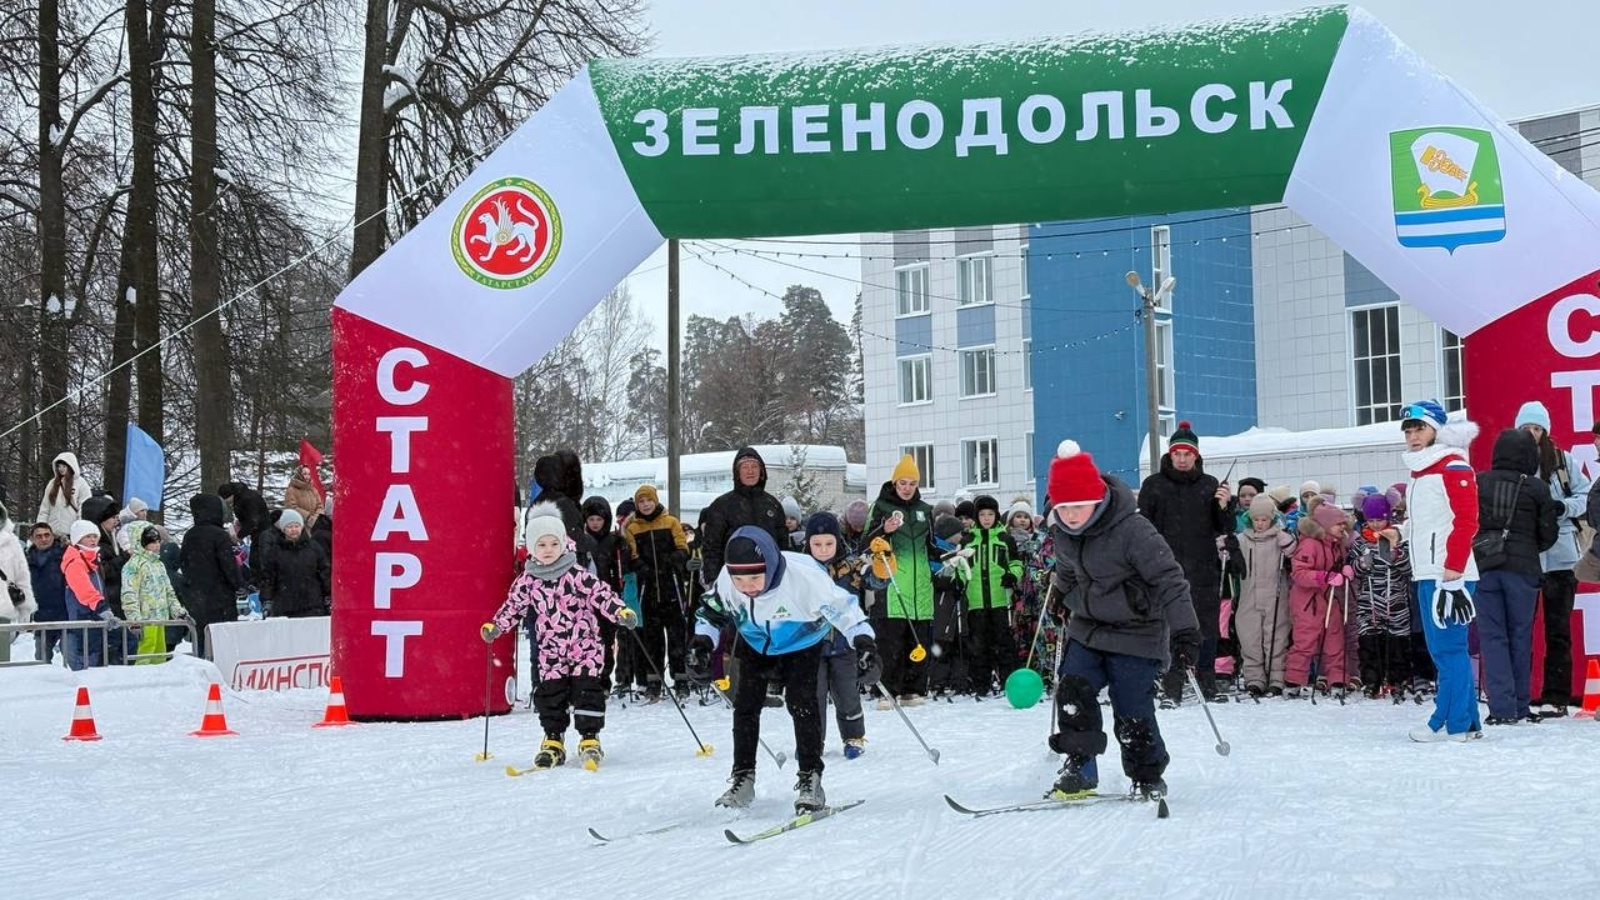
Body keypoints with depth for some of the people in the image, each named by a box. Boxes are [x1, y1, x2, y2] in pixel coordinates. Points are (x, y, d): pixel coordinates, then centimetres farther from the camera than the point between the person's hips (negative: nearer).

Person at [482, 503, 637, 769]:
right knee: (549, 693, 1)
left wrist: (621, 612, -25)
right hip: (551, 650, 3)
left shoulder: (577, 575, -7)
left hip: (584, 645, -2)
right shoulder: (528, 581, 1)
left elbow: (601, 595, -10)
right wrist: (495, 627, 0)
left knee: (586, 690, -6)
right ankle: (553, 741, 13)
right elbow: (513, 607, 10)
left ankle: (589, 739, 3)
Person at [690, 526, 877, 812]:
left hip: (802, 643, -3)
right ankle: (742, 778, 11)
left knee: (801, 702, -17)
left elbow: (842, 608, -32)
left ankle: (810, 779, -9)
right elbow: (712, 612, -8)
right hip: (755, 645, 3)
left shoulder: (803, 575, -41)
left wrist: (864, 645, -40)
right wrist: (702, 644, -19)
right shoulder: (726, 580, -30)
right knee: (745, 704, -1)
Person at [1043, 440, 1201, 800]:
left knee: (1132, 712, -4)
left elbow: (1168, 578, -22)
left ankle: (1148, 776, 16)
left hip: (1136, 632, -6)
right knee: (1073, 695, -6)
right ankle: (1079, 770, 5)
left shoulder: (1133, 530, -23)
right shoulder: (1063, 534, -2)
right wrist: (1060, 594, 39)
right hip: (1087, 628, 6)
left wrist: (1183, 630, -26)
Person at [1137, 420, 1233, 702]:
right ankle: (1172, 689, 2)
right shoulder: (1154, 485, 4)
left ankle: (1208, 685, 15)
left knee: (1207, 627, 6)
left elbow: (1225, 530, 10)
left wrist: (1223, 507, -8)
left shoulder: (1209, 485, 9)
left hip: (1203, 569, 2)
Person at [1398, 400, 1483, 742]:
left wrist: (1453, 568, -19)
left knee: (1449, 649, -9)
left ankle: (1451, 724, -6)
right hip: (1426, 575, 10)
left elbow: (1466, 521, -15)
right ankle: (1468, 722, 15)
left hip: (1450, 575, -10)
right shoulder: (1418, 471, 20)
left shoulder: (1454, 467, -8)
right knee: (1442, 650, 10)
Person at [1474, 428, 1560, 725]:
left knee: (1492, 637, 2)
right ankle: (1520, 707, 15)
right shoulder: (1538, 489, -1)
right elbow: (1548, 535, 5)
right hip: (1522, 567, -1)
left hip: (1483, 567, 1)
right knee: (1520, 637, 9)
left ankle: (1502, 708, -6)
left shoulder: (1477, 483, 3)